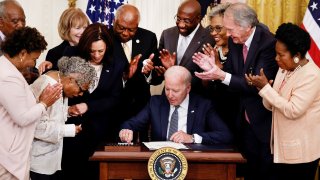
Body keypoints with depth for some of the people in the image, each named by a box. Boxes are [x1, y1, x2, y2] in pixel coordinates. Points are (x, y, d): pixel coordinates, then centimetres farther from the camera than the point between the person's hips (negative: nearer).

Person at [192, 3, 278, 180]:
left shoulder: (268, 43, -22)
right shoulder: (234, 41, 0)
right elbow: (230, 74, 7)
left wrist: (222, 76, -33)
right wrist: (214, 69, -14)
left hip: (265, 121, -6)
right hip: (245, 120, 7)